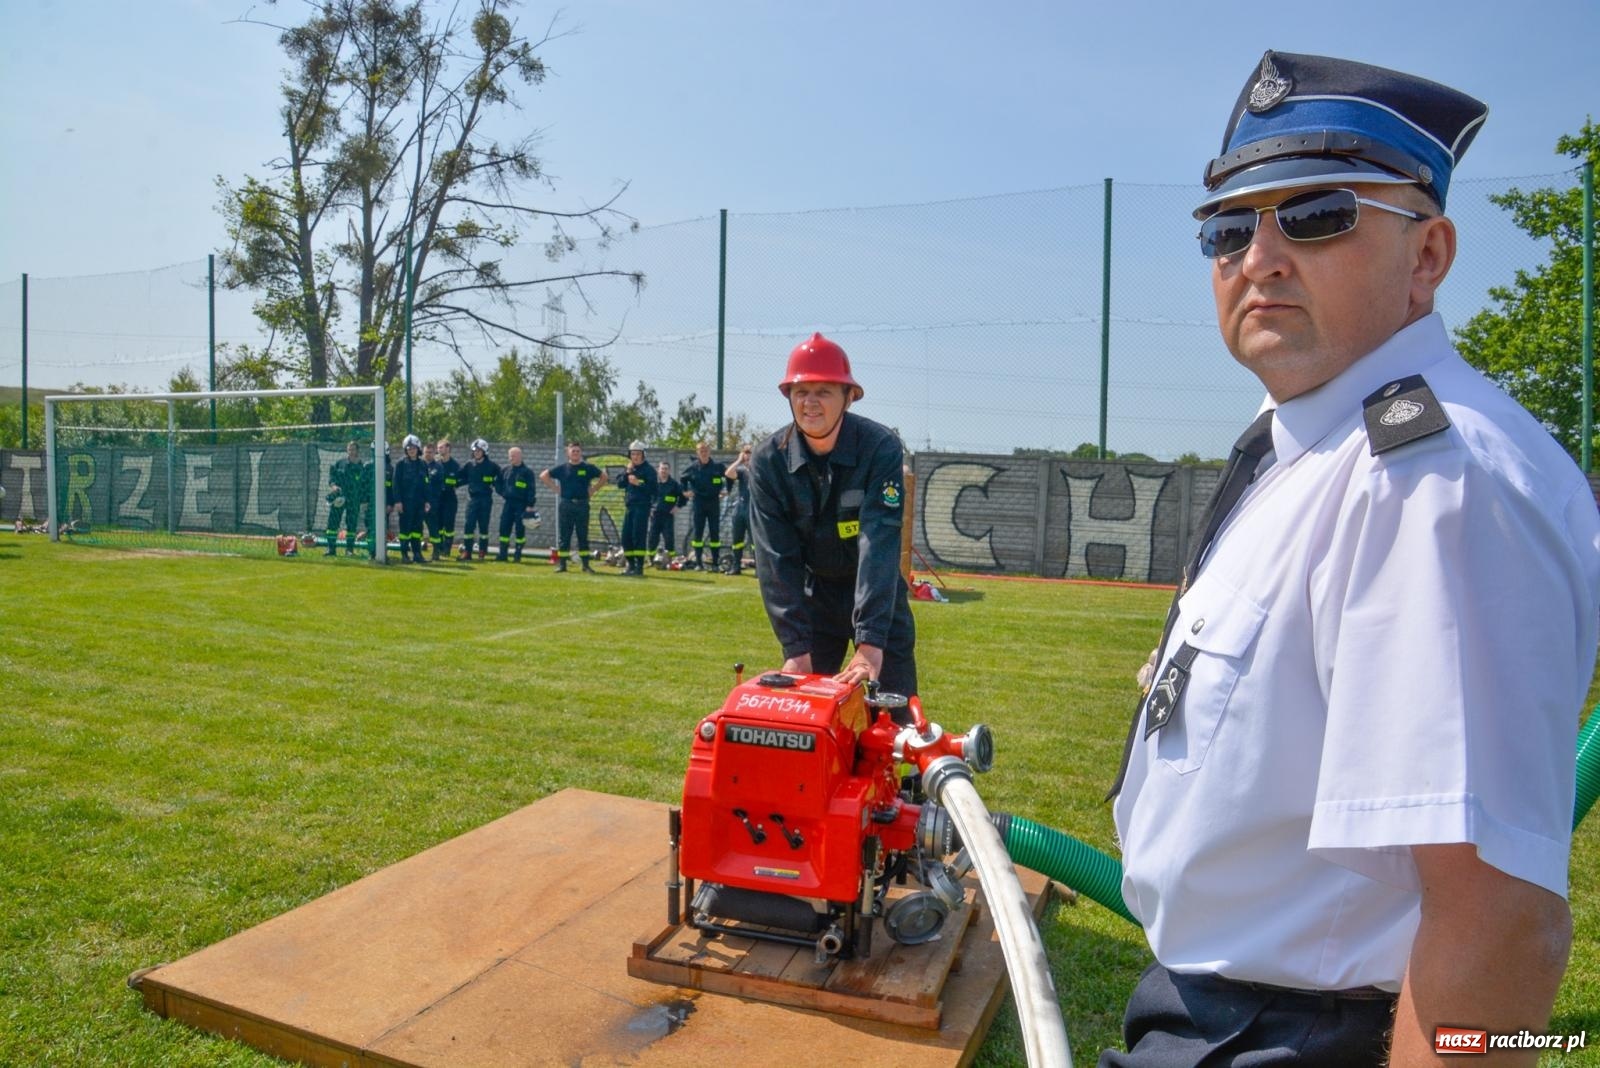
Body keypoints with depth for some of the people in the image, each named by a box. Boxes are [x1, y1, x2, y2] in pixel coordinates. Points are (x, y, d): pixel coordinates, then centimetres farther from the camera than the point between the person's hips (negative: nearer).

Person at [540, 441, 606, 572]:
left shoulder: (588, 468, 4)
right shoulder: (562, 468, 5)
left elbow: (603, 477, 13)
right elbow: (543, 476, 10)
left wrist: (592, 489, 5)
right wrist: (556, 488, 4)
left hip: (582, 505, 0)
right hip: (566, 505, 0)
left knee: (583, 536, 3)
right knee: (564, 536, 2)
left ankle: (585, 564, 6)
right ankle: (562, 564, 7)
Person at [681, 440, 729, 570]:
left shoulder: (718, 466, -3)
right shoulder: (693, 467, 1)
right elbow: (683, 478, 20)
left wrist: (726, 489, 7)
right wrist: (685, 491, 12)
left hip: (714, 503, -1)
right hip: (699, 503, 1)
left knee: (715, 533, 1)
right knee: (697, 533, 1)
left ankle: (715, 563, 6)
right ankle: (699, 563, 6)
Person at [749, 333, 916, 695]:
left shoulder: (881, 447, -22)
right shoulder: (768, 460, -14)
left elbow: (879, 544, -31)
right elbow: (775, 558, -16)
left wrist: (870, 641, -39)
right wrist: (796, 646, -23)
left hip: (879, 594, -2)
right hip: (813, 597, 2)